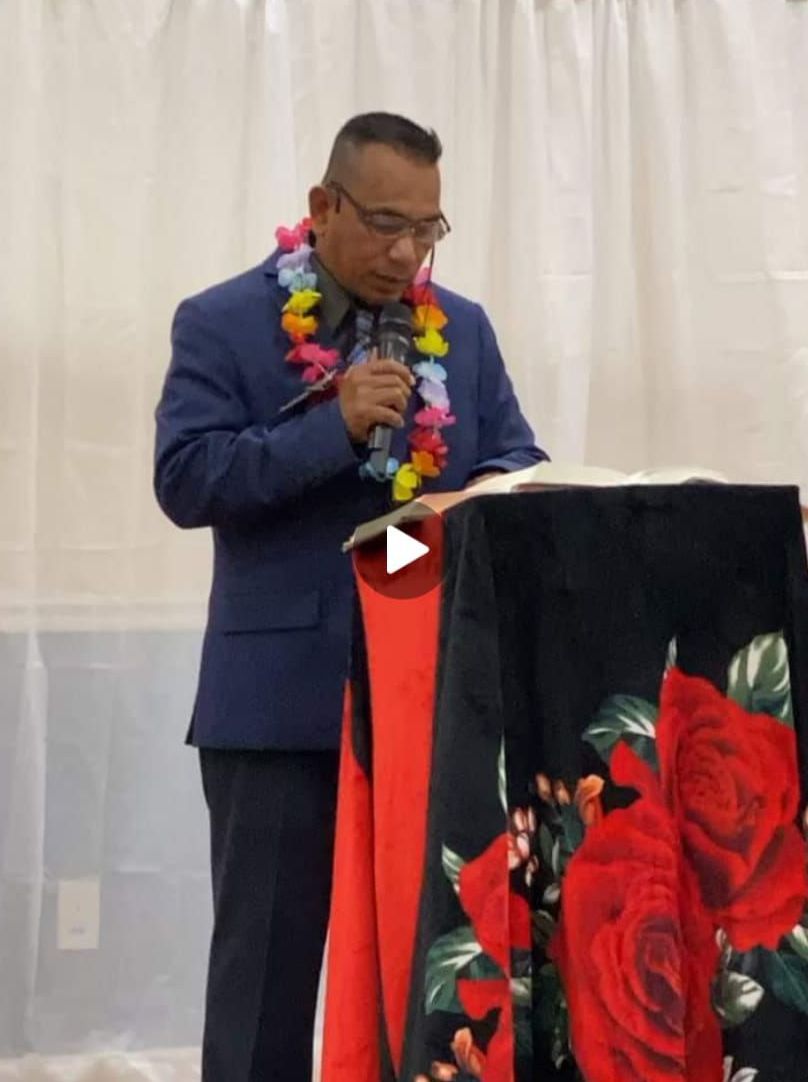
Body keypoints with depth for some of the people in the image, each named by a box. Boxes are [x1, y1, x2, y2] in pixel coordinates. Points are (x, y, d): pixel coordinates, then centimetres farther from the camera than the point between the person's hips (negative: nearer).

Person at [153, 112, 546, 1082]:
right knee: (267, 958, 4)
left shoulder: (462, 328, 10)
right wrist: (334, 426, -22)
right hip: (280, 696, -4)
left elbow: (519, 462, 10)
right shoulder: (222, 323, -3)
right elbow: (184, 481, -12)